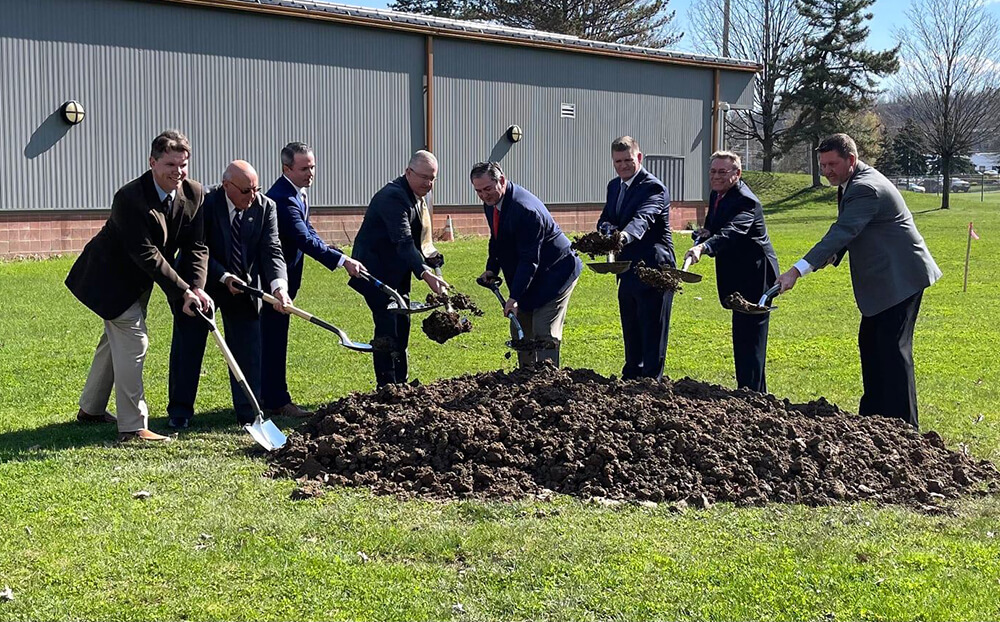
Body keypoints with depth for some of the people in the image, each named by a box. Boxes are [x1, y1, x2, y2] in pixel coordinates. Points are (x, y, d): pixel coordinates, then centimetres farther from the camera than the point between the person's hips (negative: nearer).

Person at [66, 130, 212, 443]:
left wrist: (196, 288, -27)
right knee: (133, 341, -13)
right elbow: (146, 254, -32)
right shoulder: (129, 198, -32)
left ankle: (91, 408, 40)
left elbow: (196, 247, -11)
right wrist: (183, 292, -31)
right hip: (111, 278, -8)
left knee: (117, 340, 21)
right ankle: (132, 427, -8)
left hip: (137, 280, 8)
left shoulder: (194, 194, -12)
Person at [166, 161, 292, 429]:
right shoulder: (204, 204, -20)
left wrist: (279, 286, -33)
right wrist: (224, 277, -28)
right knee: (187, 348, 6)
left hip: (244, 287, 2)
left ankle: (249, 414, 12)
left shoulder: (266, 207, -11)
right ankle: (179, 412, 19)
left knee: (248, 351, 3)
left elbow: (271, 251, -16)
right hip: (202, 283, -2)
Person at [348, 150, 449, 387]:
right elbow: (403, 240, -36)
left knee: (402, 325, 12)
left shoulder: (416, 196, 8)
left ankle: (401, 383, 21)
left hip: (397, 273, 10)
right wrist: (425, 273, -46)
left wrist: (428, 259, 3)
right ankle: (387, 387, -8)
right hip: (377, 271, -10)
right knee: (387, 327, -13)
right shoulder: (393, 196, -24)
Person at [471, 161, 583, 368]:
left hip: (555, 273, -9)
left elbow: (529, 260, -29)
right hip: (527, 276, 9)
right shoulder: (491, 203, 0)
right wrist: (492, 268, 3)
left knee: (545, 335, -14)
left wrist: (514, 297, -32)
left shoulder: (525, 209, -29)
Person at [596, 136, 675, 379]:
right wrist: (610, 230, -16)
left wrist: (625, 235, -53)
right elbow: (604, 220, 8)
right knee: (631, 337, 19)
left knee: (652, 339, -3)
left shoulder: (654, 188, -15)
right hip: (628, 274, 8)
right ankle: (630, 381, 31)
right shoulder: (614, 186, 12)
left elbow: (643, 218, -33)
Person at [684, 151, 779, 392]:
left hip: (754, 276, -10)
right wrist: (705, 232, -1)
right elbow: (714, 227, 23)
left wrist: (703, 247, -56)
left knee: (748, 338, -11)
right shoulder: (716, 195, 7)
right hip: (738, 277, 10)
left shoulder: (746, 202, -22)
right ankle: (757, 393, 29)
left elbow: (730, 232, -40)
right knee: (742, 337, 18)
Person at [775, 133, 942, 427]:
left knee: (893, 349, -10)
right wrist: (833, 256, -4)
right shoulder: (852, 184, 10)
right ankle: (872, 414, 25)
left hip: (901, 278, -11)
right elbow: (845, 232, 18)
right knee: (869, 343, 15)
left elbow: (842, 232, -33)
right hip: (881, 279, 11)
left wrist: (797, 271, -40)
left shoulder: (866, 188, -23)